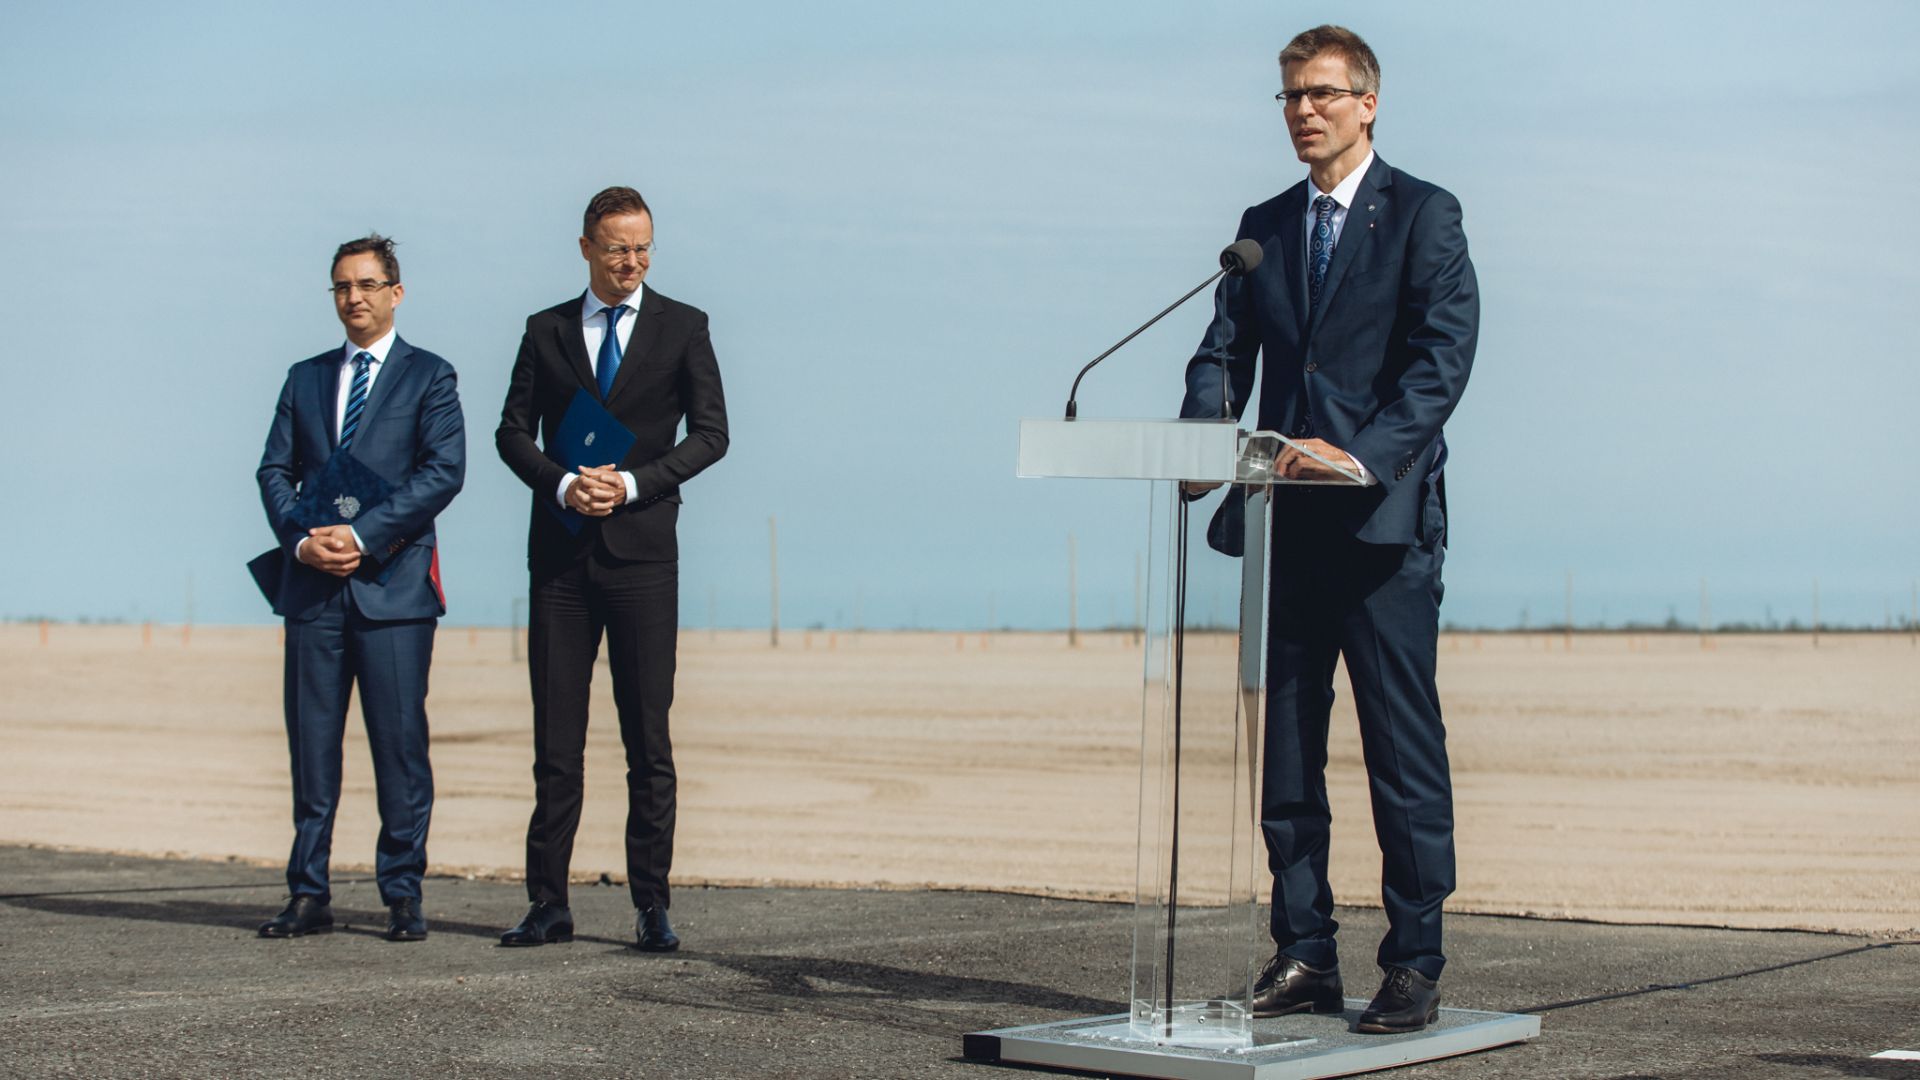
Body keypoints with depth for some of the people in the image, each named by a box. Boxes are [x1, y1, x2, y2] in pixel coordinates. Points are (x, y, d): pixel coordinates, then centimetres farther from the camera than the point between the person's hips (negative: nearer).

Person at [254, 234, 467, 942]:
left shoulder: (429, 377, 5)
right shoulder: (305, 379, 18)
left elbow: (444, 471, -7)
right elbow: (276, 471, 12)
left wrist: (362, 535, -14)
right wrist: (302, 540, -7)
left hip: (393, 584, -4)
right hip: (312, 587, 4)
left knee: (399, 743, -3)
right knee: (310, 743, 3)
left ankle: (403, 896, 3)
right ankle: (309, 895, 8)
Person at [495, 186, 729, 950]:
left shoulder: (682, 328, 6)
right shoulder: (546, 331, 12)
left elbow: (710, 432, 0)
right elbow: (513, 431, 8)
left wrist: (633, 483, -13)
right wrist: (562, 484, -11)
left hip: (642, 550, -2)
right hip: (561, 551, 2)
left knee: (648, 737, -2)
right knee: (555, 737, 2)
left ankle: (651, 905, 2)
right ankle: (548, 903, 7)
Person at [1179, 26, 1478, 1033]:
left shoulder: (1424, 214, -1)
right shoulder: (1263, 227, 16)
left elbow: (1443, 355, -12)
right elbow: (1224, 354, 10)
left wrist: (1365, 454, -25)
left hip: (1387, 518, -6)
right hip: (1289, 518, 6)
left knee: (1403, 747, -3)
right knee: (1286, 745, 8)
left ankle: (1414, 964, 4)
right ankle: (1303, 957, 15)